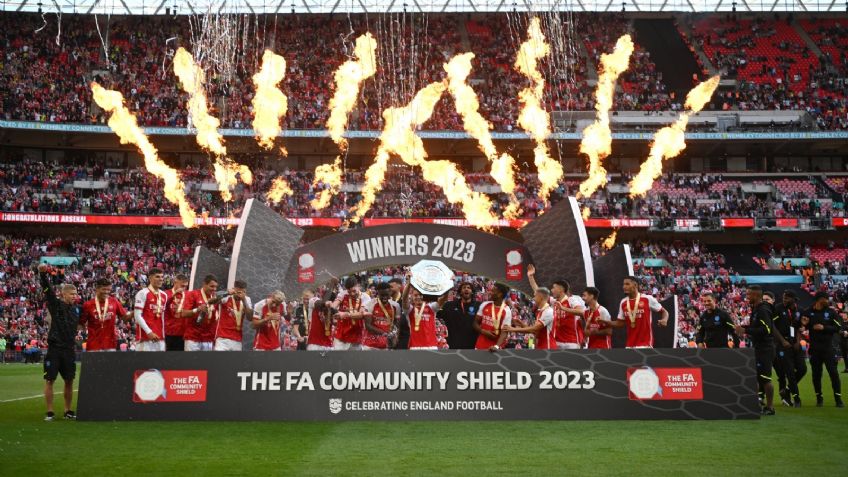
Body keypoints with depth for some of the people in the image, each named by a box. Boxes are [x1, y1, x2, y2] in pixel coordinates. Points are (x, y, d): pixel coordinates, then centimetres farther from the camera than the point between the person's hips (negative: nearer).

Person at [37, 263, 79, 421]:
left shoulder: (76, 309, 10)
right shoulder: (55, 304, -3)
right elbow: (47, 289, -18)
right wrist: (43, 273, -32)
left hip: (69, 349, 4)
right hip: (54, 348, -4)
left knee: (69, 380, 8)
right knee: (49, 380, -1)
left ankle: (68, 411, 19)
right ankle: (49, 412, 6)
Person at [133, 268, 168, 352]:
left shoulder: (164, 295, 15)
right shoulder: (143, 293, -6)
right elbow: (138, 316, -12)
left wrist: (163, 334, 14)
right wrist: (149, 332, -16)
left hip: (160, 337, 7)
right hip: (145, 336, -7)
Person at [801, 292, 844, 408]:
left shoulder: (831, 312, 1)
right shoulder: (808, 312, 2)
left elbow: (838, 328, -4)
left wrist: (824, 327, -16)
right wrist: (804, 324, -10)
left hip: (828, 347, -1)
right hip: (814, 348, 1)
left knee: (833, 372, -4)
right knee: (816, 374, 6)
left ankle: (838, 399, 2)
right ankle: (819, 398, 17)